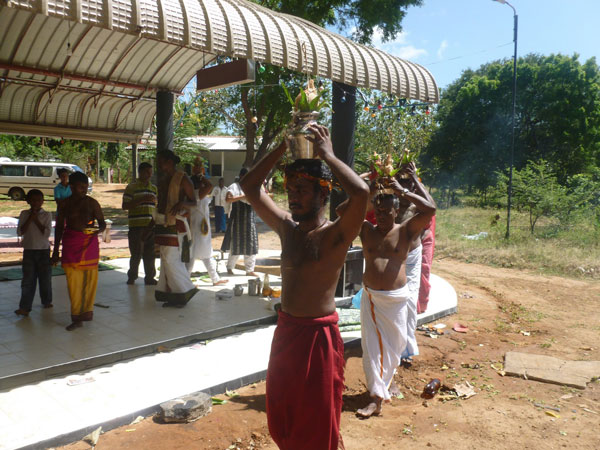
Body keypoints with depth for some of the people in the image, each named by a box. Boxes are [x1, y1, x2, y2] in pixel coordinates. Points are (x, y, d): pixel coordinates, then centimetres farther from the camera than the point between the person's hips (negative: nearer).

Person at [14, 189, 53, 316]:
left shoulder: (46, 215, -2)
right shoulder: (24, 214, 3)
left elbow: (47, 233, -12)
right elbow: (20, 232, -6)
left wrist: (36, 220, -13)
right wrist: (30, 219, -13)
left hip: (43, 250, -1)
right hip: (28, 250, 1)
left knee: (45, 278, 9)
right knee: (27, 280, -1)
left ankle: (47, 301, 27)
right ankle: (25, 307, -1)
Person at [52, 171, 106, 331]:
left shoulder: (92, 203, 2)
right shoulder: (65, 205, 5)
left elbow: (102, 222, 5)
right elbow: (59, 227, 11)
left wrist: (99, 229, -20)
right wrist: (55, 250, 11)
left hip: (89, 242, 0)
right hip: (70, 243, 1)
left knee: (90, 278, 2)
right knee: (73, 280, -2)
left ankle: (87, 311, 17)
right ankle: (76, 317, 3)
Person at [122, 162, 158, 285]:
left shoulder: (153, 188, 16)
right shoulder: (131, 187, -1)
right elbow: (124, 206, -8)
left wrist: (155, 220, 16)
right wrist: (142, 200, -17)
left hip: (151, 226, 5)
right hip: (136, 226, -5)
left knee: (150, 254, 7)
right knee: (136, 254, -1)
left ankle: (149, 278, 17)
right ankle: (131, 278, 16)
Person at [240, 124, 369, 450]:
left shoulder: (336, 234, -16)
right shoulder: (286, 227, 2)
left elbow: (360, 193, -34)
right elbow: (249, 186, 1)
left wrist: (325, 154, -22)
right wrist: (284, 147, -5)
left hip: (318, 334, -6)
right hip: (285, 328, 6)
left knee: (317, 420, 12)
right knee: (281, 411, 22)